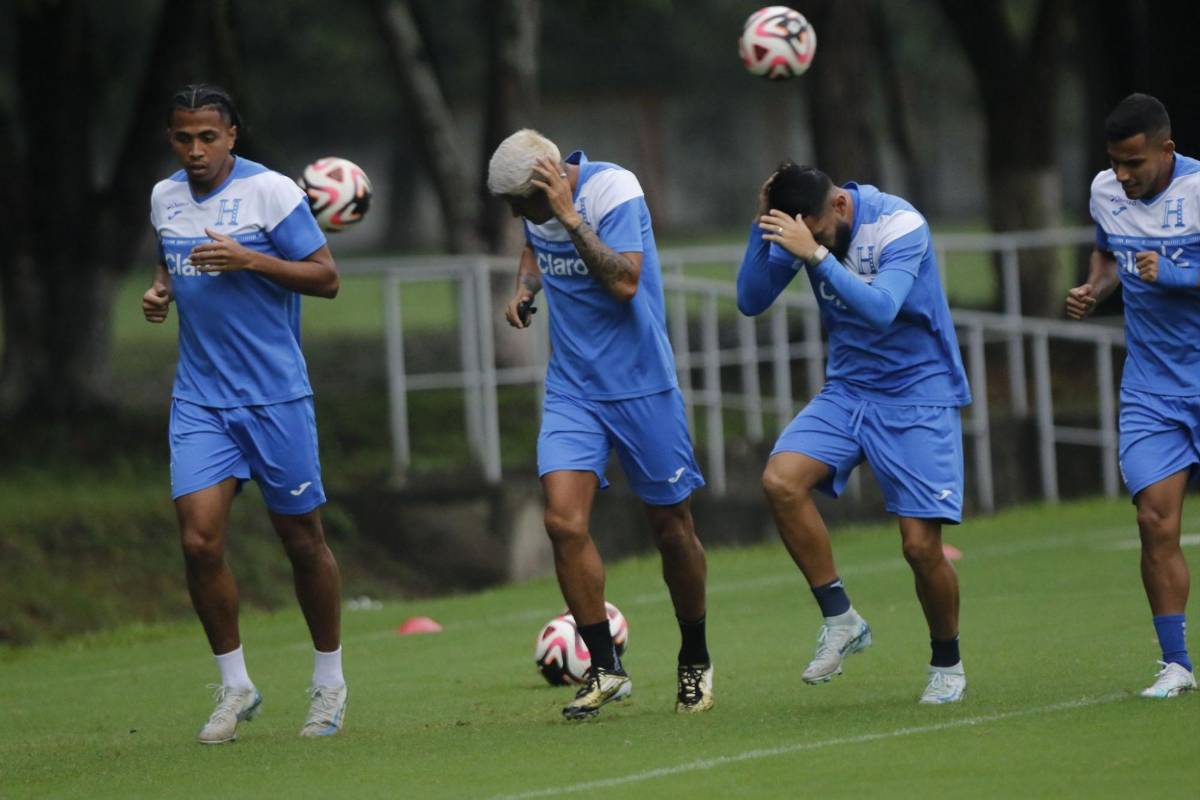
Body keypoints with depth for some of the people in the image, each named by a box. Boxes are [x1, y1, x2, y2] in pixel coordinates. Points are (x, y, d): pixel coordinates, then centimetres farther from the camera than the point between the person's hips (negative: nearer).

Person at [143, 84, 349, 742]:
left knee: (302, 539, 4)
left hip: (275, 396, -4)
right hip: (199, 398, 4)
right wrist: (160, 290, 4)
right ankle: (234, 687, 5)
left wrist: (249, 260, -20)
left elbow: (326, 278, -8)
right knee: (199, 540, -9)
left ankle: (329, 682, 21)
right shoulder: (165, 198, 8)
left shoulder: (271, 192, -8)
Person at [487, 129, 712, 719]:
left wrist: (570, 216, -32)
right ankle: (605, 669, -4)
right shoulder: (538, 206, 1)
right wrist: (524, 289, 5)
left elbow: (624, 282, -30)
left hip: (640, 387, -5)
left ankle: (695, 664, 27)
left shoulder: (613, 190, -18)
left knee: (671, 528, 6)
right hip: (571, 389, 5)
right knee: (563, 520, -14)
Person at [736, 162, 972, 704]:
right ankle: (840, 620, -9)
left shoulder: (900, 226, -21)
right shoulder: (801, 230, -5)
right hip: (847, 390, 5)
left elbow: (880, 309, -34)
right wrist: (761, 226, -20)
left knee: (921, 543, -10)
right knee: (780, 481, -22)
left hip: (918, 398, -5)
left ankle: (947, 664, 16)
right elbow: (751, 300, -7)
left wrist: (817, 255, -43)